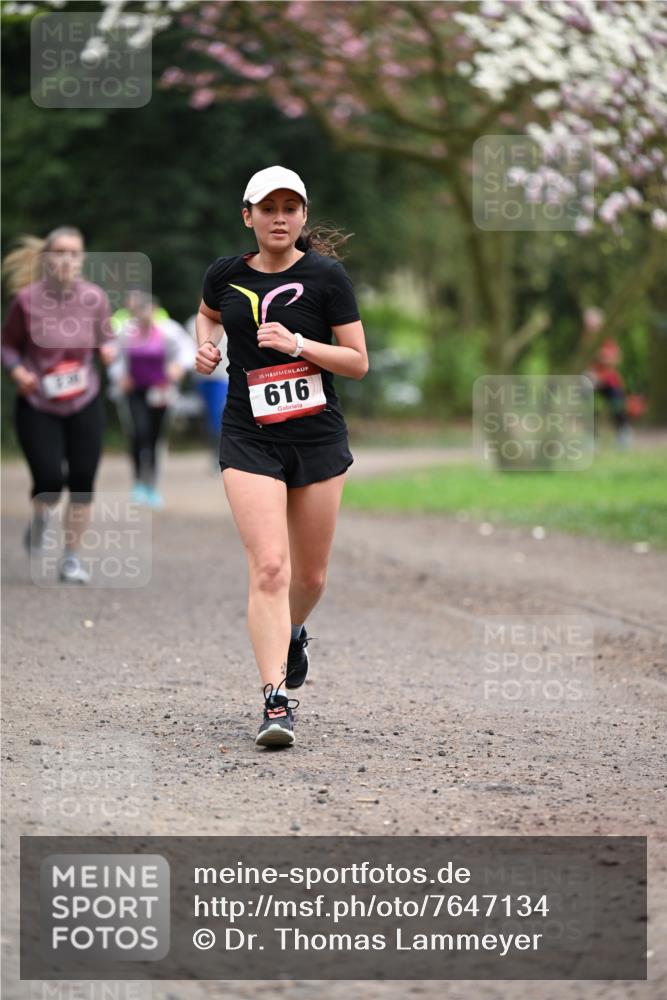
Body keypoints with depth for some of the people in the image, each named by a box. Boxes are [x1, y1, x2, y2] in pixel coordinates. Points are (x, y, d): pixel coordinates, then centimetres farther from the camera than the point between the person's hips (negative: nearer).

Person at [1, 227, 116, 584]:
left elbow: (105, 338, 8)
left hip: (85, 406, 2)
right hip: (37, 407, -2)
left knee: (82, 484, 1)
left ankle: (71, 558, 17)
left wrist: (108, 350, -14)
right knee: (50, 480, -12)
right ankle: (39, 520, 24)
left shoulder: (94, 297, -7)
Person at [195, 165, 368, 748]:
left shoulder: (327, 275, -5)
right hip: (250, 439, 0)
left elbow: (358, 363, -4)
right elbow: (208, 313, 27)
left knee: (311, 576, 11)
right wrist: (206, 345, 6)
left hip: (318, 437, 0)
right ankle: (276, 702, -16)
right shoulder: (226, 275, 2)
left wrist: (297, 344, -17)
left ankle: (293, 632, 46)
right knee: (269, 568, -16)